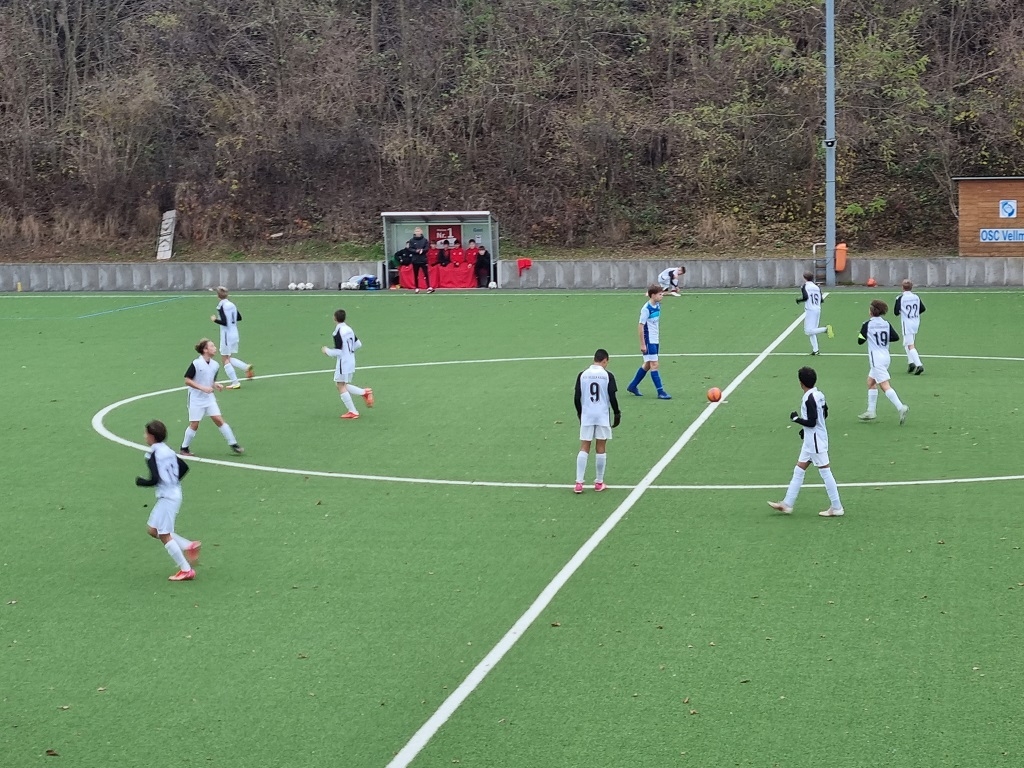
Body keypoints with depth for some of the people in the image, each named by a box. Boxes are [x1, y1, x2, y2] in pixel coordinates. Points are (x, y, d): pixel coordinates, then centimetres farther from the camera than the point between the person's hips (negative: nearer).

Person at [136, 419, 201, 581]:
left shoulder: (153, 455, -17)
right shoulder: (167, 451, 9)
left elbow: (154, 480, -23)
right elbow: (184, 467, 17)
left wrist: (139, 482, -5)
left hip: (167, 497, -9)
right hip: (174, 493, 9)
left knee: (164, 534, -3)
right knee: (152, 529, 17)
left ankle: (186, 570, -1)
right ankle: (189, 546, 12)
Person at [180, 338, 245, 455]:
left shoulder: (215, 365, 2)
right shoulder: (196, 364, -16)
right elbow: (187, 380, -14)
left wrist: (216, 385, -6)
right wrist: (202, 388, -22)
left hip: (209, 398, 5)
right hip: (196, 399, -5)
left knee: (219, 420, -2)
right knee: (194, 425, 1)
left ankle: (233, 444, 2)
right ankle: (184, 449, 16)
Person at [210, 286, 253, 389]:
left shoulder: (221, 306, -16)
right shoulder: (231, 304, 7)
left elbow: (224, 322, -22)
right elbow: (239, 318, 15)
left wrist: (215, 319, -8)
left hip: (227, 334, -8)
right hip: (235, 333, 8)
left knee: (225, 359, 2)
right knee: (229, 358, 20)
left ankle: (235, 382, -1)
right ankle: (246, 367, 2)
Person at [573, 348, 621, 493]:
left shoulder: (582, 375, 0)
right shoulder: (607, 375, -6)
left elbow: (577, 397, 3)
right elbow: (612, 397, -7)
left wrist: (579, 413, 18)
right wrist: (617, 414, 6)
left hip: (586, 416, 2)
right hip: (603, 416, -2)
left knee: (584, 449, 4)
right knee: (600, 449, 7)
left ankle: (579, 483, -4)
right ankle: (599, 483, 13)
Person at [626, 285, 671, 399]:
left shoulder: (658, 306, 5)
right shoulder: (646, 309, -18)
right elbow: (641, 326, -16)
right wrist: (642, 344, -17)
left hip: (655, 340, 9)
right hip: (648, 341, -9)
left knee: (647, 365, 16)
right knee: (654, 365, -8)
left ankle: (632, 386, 28)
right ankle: (660, 392, -8)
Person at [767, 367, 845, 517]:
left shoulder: (809, 399, -21)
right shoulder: (819, 394, 5)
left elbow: (811, 422, -23)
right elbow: (825, 414, 17)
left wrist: (796, 418, -9)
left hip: (816, 441, -10)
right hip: (811, 440, 10)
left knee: (825, 473, -2)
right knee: (799, 470, 13)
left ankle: (836, 508, 4)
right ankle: (787, 504, 18)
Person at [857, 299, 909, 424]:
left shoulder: (867, 324, -11)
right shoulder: (886, 324, 4)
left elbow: (860, 341, -6)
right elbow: (896, 337, 1)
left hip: (876, 358, -8)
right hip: (885, 356, 8)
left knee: (885, 386, -13)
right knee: (871, 382, 19)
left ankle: (901, 407, -28)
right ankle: (870, 412, 22)